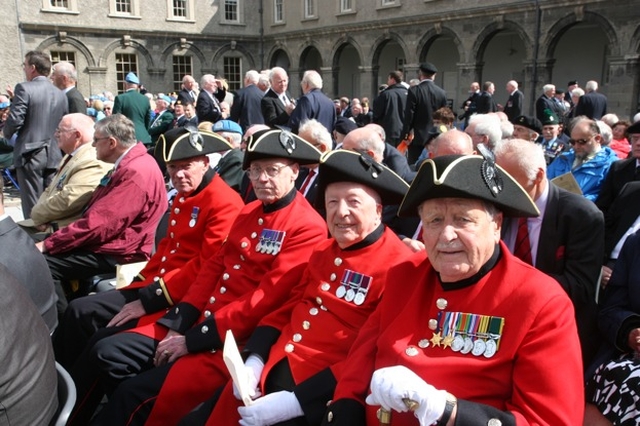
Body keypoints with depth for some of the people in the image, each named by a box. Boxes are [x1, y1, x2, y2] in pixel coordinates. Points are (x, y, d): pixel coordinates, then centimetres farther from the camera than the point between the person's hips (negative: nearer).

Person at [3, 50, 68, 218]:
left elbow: (15, 120, -13)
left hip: (30, 155, -5)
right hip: (54, 156, 5)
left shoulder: (24, 88, -9)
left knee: (32, 207, 1)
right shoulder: (61, 94, 7)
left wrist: (6, 133, 7)